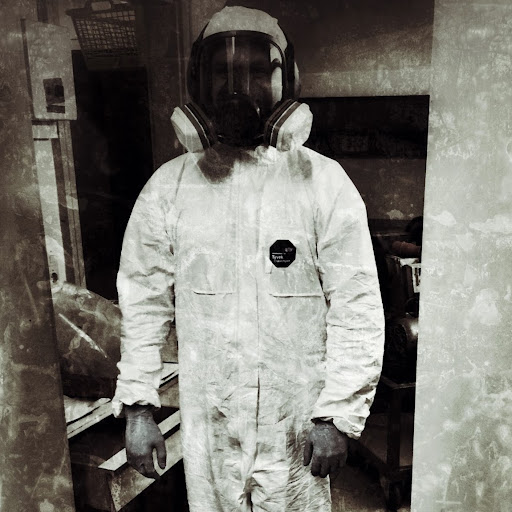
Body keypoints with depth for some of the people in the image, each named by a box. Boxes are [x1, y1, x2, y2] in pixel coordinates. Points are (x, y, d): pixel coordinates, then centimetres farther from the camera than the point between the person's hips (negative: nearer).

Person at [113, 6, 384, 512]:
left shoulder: (324, 183, -9)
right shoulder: (168, 187, -3)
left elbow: (358, 309, -9)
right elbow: (144, 302, 1)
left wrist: (338, 414, -11)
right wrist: (137, 406, 0)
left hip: (298, 423, -1)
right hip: (207, 423, 2)